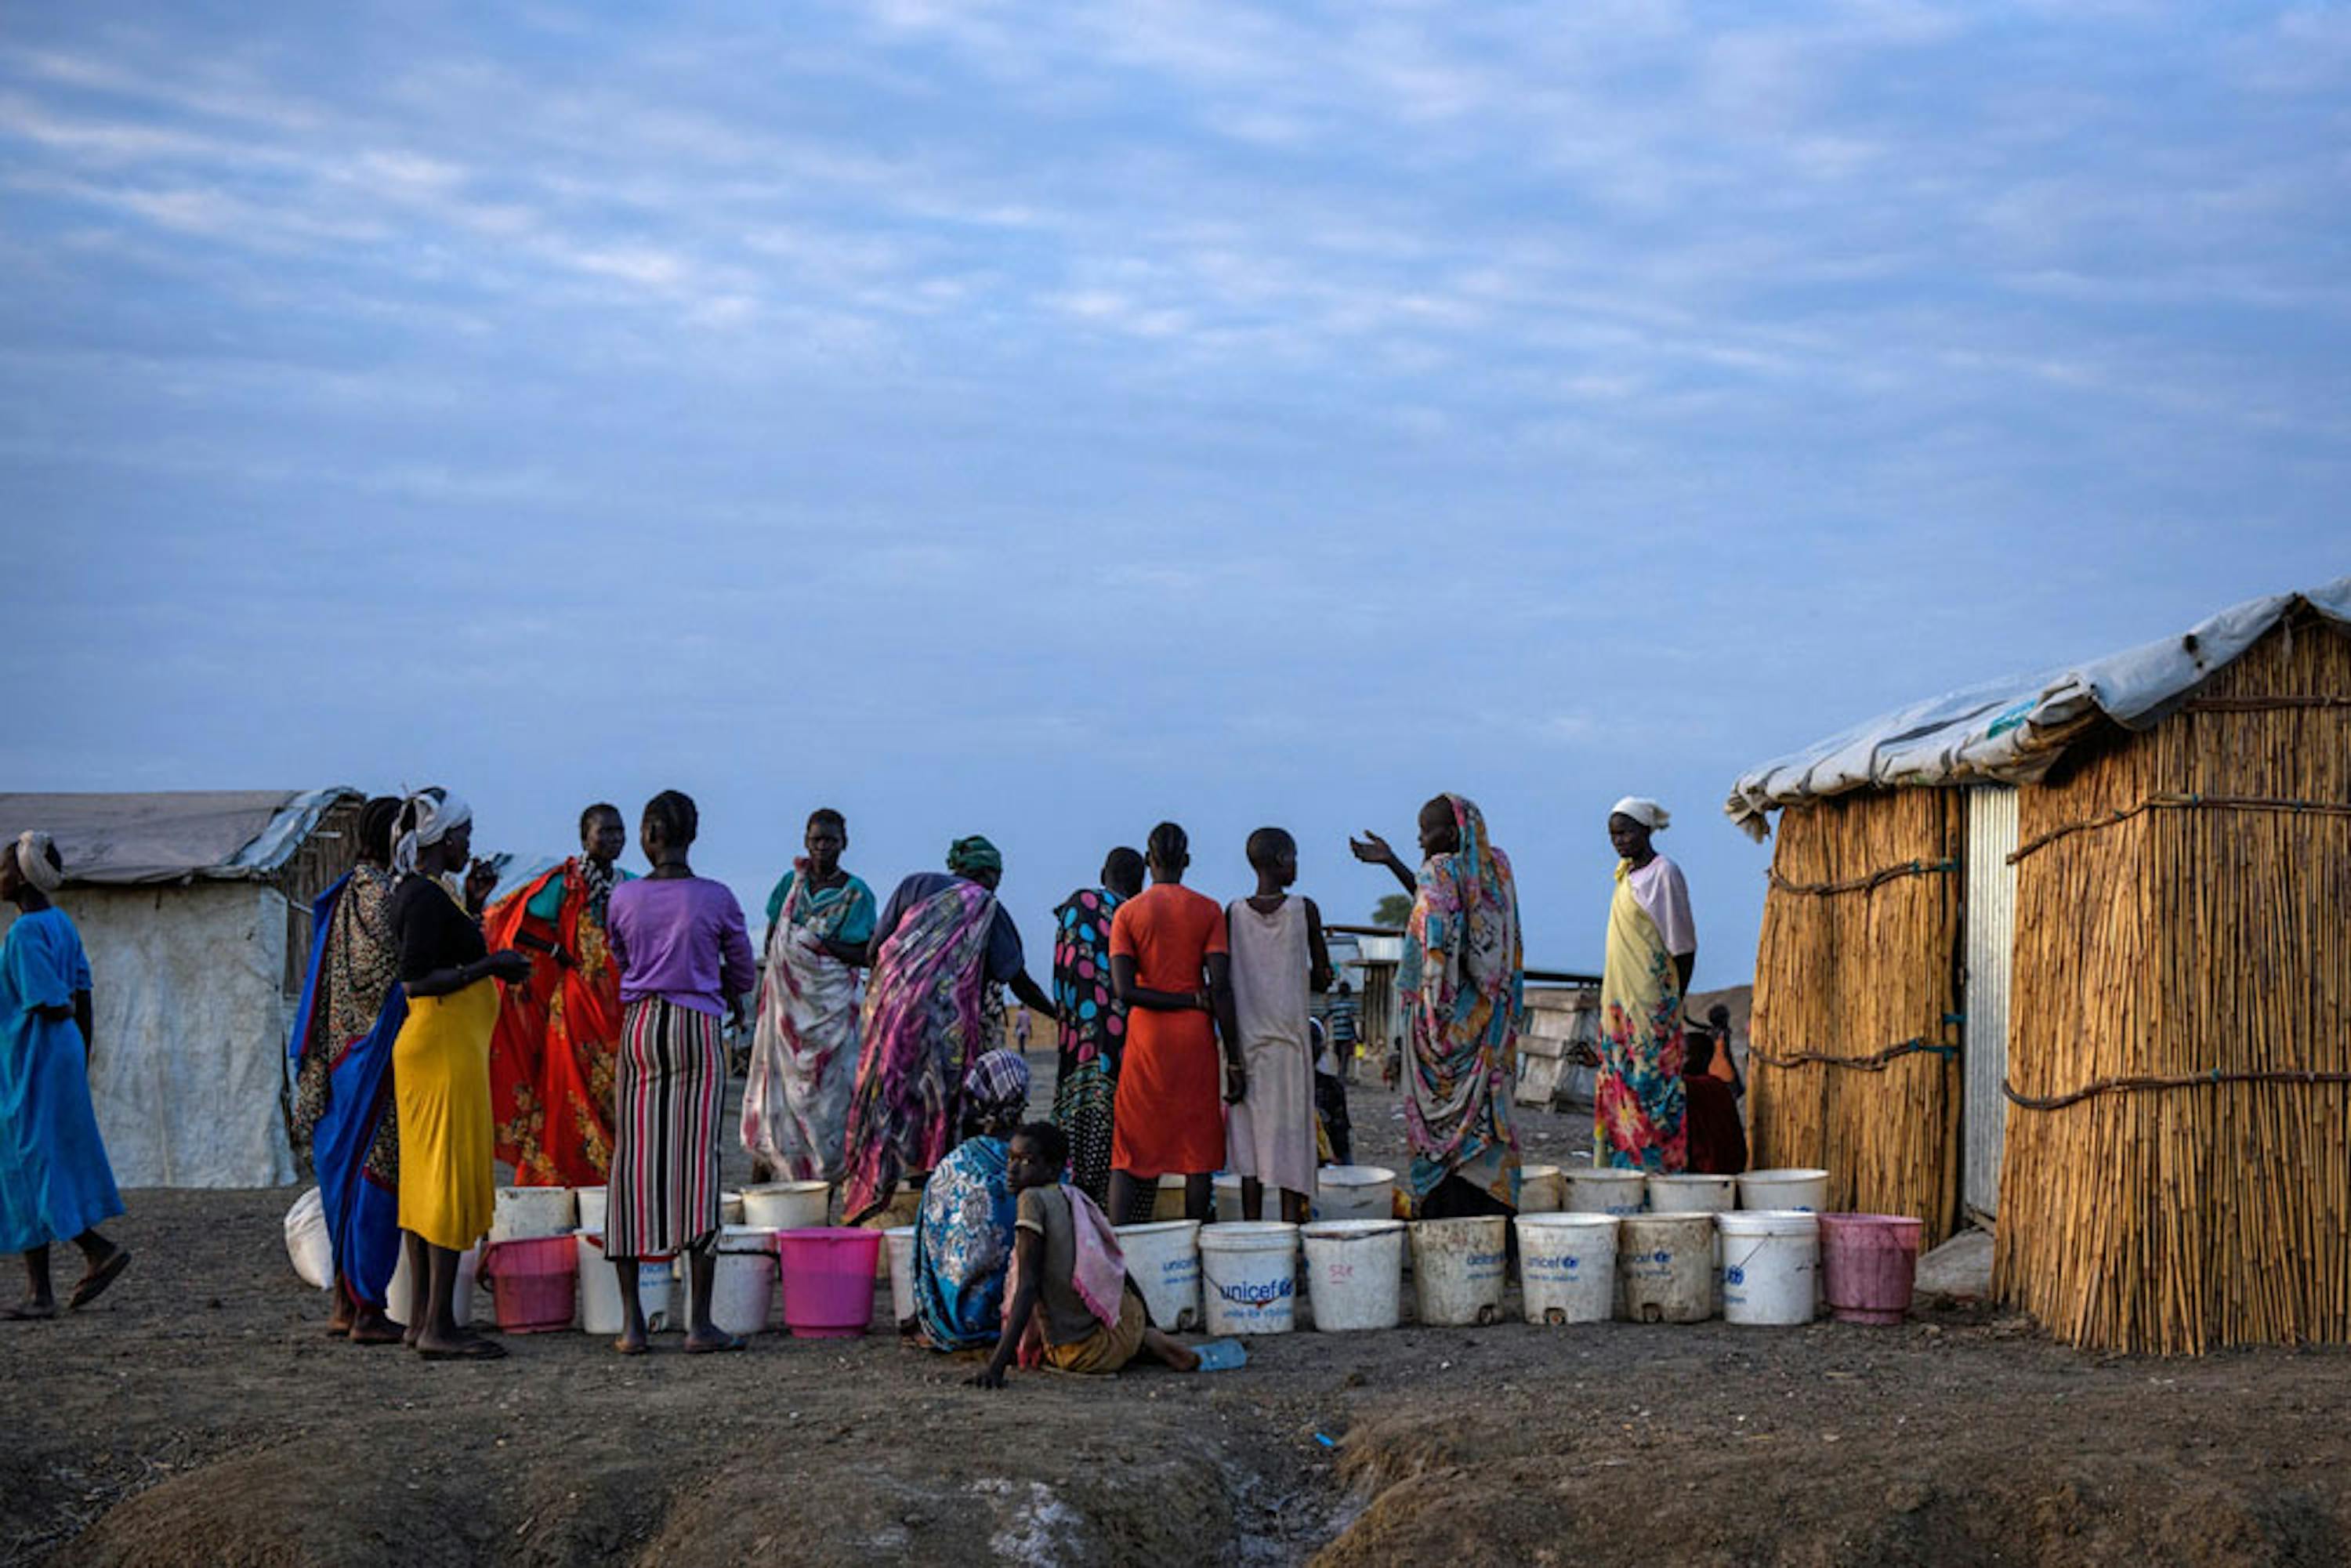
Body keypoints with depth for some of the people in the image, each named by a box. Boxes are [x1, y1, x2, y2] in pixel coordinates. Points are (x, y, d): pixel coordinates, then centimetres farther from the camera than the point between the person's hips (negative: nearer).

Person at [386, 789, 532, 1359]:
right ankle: (439, 1325, -9)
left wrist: (491, 964, 17)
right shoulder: (428, 896, -16)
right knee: (454, 1178, -9)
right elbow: (417, 982, -22)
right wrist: (490, 965, -17)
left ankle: (422, 1318, 15)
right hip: (446, 1044, -11)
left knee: (425, 1175, 11)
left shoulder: (417, 891, 15)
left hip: (428, 1045, 11)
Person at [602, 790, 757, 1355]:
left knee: (633, 1163, 5)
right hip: (696, 1030, -2)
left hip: (639, 1028, 2)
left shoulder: (624, 898, 1)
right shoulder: (716, 899, -3)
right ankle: (700, 1323, -4)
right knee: (697, 1165, -2)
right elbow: (743, 972, 9)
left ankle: (632, 1322, 3)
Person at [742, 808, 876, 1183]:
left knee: (827, 1082, -6)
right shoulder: (791, 882, 9)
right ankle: (766, 1169, 6)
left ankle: (825, 1173, -4)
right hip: (785, 998, 3)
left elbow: (864, 956, -7)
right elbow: (771, 938, 17)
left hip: (830, 1003, -3)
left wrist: (819, 943, -17)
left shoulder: (856, 895, -2)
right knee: (777, 1076, 2)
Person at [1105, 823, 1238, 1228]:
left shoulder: (1127, 913, 1)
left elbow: (1124, 989, -10)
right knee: (1198, 1148, 5)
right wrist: (1234, 1061, -4)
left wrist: (1192, 1001, -5)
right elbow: (1221, 988, -7)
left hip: (1146, 1038, 0)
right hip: (1196, 1040, 0)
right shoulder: (1208, 911, 0)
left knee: (1128, 1149, 2)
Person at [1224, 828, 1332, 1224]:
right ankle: (1292, 1231, -2)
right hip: (1291, 1041, -2)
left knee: (1250, 1138, 5)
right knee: (1291, 1134, 1)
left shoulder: (1234, 913, 1)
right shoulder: (1305, 911, -4)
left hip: (1246, 1039, 2)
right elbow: (1322, 979, 2)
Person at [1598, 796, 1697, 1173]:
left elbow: (1683, 946, -10)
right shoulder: (1626, 873, 14)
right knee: (1617, 1082, 8)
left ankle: (1654, 1166, -8)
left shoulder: (1663, 874, -11)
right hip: (1620, 1000, 9)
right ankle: (1621, 1165, 12)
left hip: (1651, 1002, -9)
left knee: (1650, 1084, -8)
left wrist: (1674, 1002, -7)